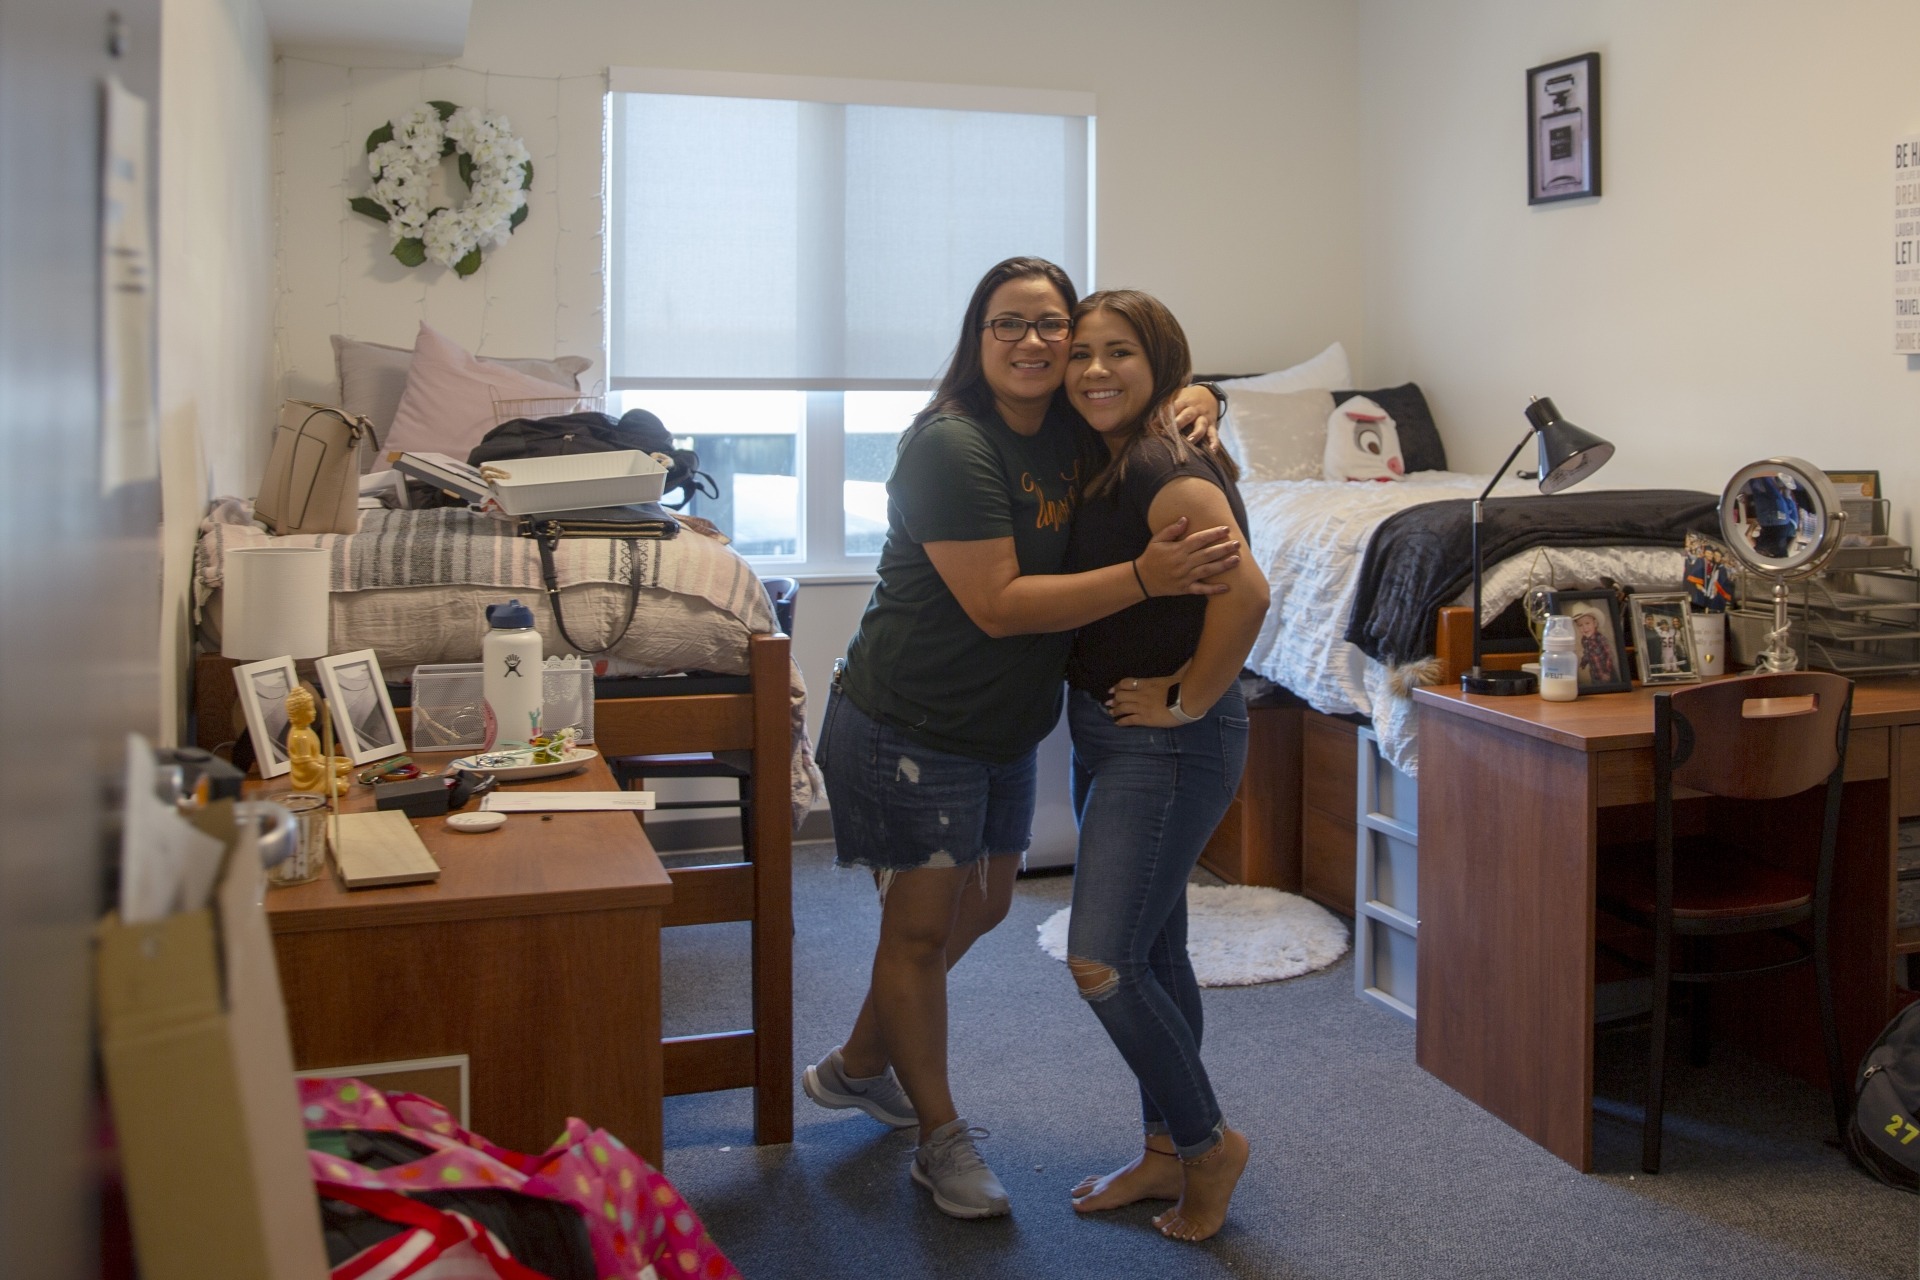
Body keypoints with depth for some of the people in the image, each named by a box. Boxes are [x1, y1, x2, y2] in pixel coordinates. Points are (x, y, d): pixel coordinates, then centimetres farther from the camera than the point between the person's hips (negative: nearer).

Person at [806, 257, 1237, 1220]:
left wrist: (1195, 401, -6)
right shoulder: (952, 445, -22)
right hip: (910, 725, -9)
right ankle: (942, 1140, 20)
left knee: (982, 907, 21)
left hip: (1005, 726, 9)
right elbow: (998, 604, -27)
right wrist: (1143, 579, -31)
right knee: (922, 925, 2)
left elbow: (1158, 387, 19)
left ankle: (857, 1066, 41)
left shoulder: (1073, 429, 1)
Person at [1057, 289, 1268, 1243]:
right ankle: (1165, 1153, 30)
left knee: (1103, 962, -10)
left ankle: (1208, 1140, 12)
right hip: (1108, 734, 10)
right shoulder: (1107, 467, 9)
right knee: (1150, 951, 17)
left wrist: (1187, 699, -23)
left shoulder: (1166, 472, -20)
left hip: (1168, 745, -10)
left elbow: (1244, 592, -33)